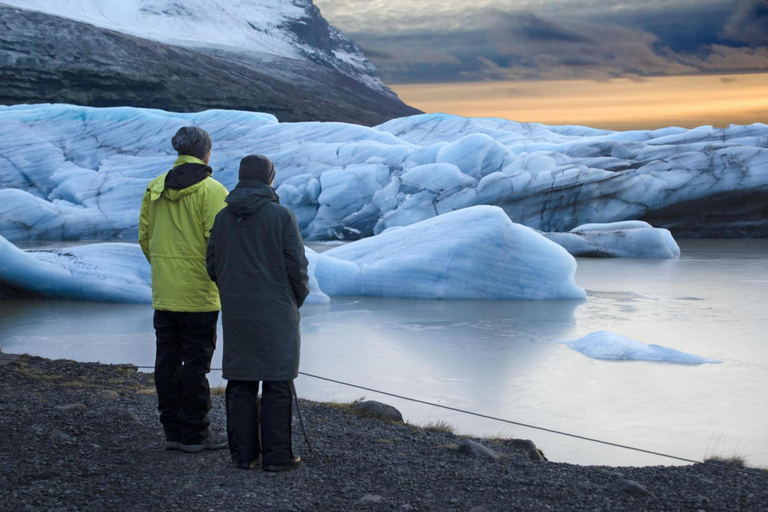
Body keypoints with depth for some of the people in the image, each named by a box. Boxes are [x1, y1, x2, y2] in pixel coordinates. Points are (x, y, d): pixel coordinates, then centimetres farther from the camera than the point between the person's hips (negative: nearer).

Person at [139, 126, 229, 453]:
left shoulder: (155, 189, 8)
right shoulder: (210, 190, -11)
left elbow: (144, 238, 12)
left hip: (163, 292, 6)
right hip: (198, 293, -6)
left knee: (167, 360, 10)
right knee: (196, 362, 0)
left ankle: (173, 430, 17)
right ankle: (195, 433, 5)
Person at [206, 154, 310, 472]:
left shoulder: (223, 217, 5)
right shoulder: (281, 216, -9)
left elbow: (212, 266, 9)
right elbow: (297, 266, -8)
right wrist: (297, 299, 8)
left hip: (236, 313, 5)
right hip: (275, 312, -4)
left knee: (240, 384, 8)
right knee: (277, 385, 0)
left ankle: (243, 453, 10)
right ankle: (276, 455, 0)